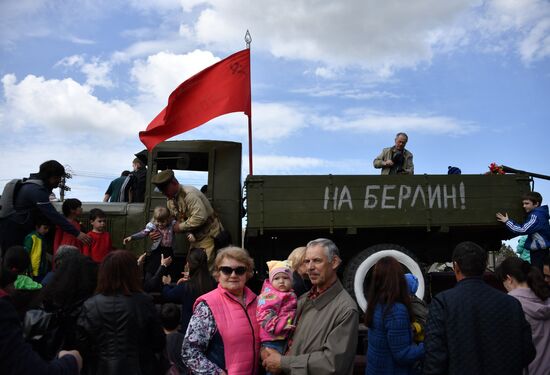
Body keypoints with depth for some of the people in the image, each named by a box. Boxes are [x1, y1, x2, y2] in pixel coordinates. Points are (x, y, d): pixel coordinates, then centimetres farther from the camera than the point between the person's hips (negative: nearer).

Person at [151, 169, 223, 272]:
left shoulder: (189, 194, -22)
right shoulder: (170, 199, 5)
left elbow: (200, 217, -31)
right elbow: (177, 218, 10)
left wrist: (180, 227, -19)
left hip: (208, 235, -8)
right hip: (194, 238, 8)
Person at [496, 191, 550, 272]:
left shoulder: (536, 215, -17)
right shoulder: (535, 214, 14)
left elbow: (523, 230, -23)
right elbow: (526, 229, 21)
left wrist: (507, 221, -14)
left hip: (540, 251, -10)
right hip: (538, 250, 10)